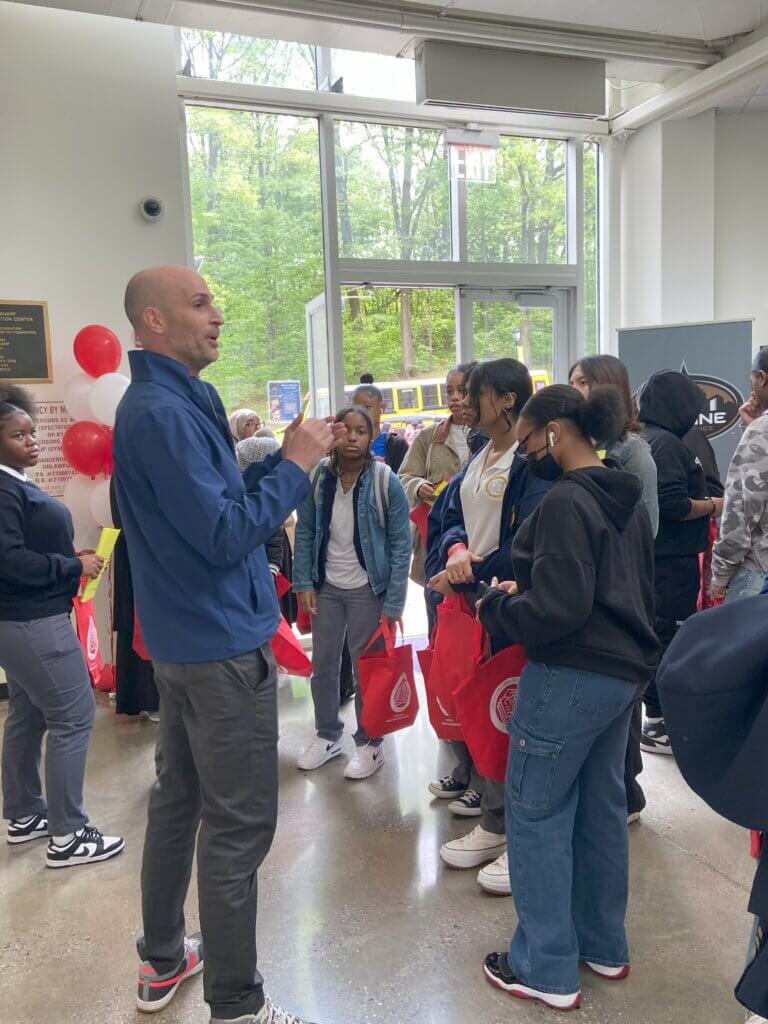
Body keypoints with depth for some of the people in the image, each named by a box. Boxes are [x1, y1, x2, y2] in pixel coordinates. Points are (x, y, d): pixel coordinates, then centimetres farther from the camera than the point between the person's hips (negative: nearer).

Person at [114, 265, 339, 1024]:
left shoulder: (163, 404, 12)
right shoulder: (165, 412, -21)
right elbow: (226, 535, -26)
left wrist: (282, 459, 3)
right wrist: (295, 465, -16)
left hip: (186, 639, 11)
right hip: (222, 645, -11)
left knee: (179, 798, 20)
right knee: (239, 825, 0)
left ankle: (162, 960, 37)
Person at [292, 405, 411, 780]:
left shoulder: (385, 481, -13)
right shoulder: (318, 477, -5)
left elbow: (400, 544, -11)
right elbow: (305, 533, 3)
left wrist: (394, 602, -13)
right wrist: (303, 583, -4)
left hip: (367, 589, -3)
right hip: (326, 587, 4)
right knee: (322, 665, 15)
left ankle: (369, 742, 27)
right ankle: (327, 734, 35)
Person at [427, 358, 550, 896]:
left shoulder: (532, 460, -13)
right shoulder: (477, 460, 15)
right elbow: (454, 517, 15)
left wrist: (471, 573, -15)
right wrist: (456, 550, -7)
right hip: (468, 601, 9)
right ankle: (493, 821, 29)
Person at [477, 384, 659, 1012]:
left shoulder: (565, 501, -18)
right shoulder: (626, 499, 11)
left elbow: (558, 608, -25)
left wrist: (498, 606, -7)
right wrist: (523, 593, 14)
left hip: (572, 675, -9)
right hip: (623, 670, 9)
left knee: (537, 812, 3)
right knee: (601, 807, 18)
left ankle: (548, 970, 14)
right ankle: (604, 947, 32)